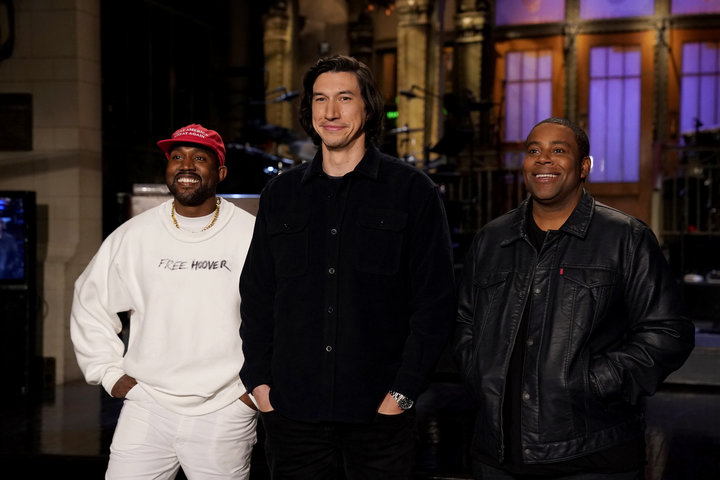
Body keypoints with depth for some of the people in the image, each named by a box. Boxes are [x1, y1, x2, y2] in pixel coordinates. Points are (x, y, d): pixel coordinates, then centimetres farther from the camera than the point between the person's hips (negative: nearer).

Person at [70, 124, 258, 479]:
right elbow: (90, 303, 16)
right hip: (146, 408, 2)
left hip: (226, 413, -1)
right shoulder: (133, 236, 5)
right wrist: (109, 372, 10)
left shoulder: (253, 236, -2)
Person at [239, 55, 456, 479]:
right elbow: (257, 296, 14)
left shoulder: (413, 190, 1)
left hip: (379, 415, -3)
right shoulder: (281, 194, 11)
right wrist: (259, 380, 4)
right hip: (291, 413, 3)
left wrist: (403, 391, -9)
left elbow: (436, 301, -3)